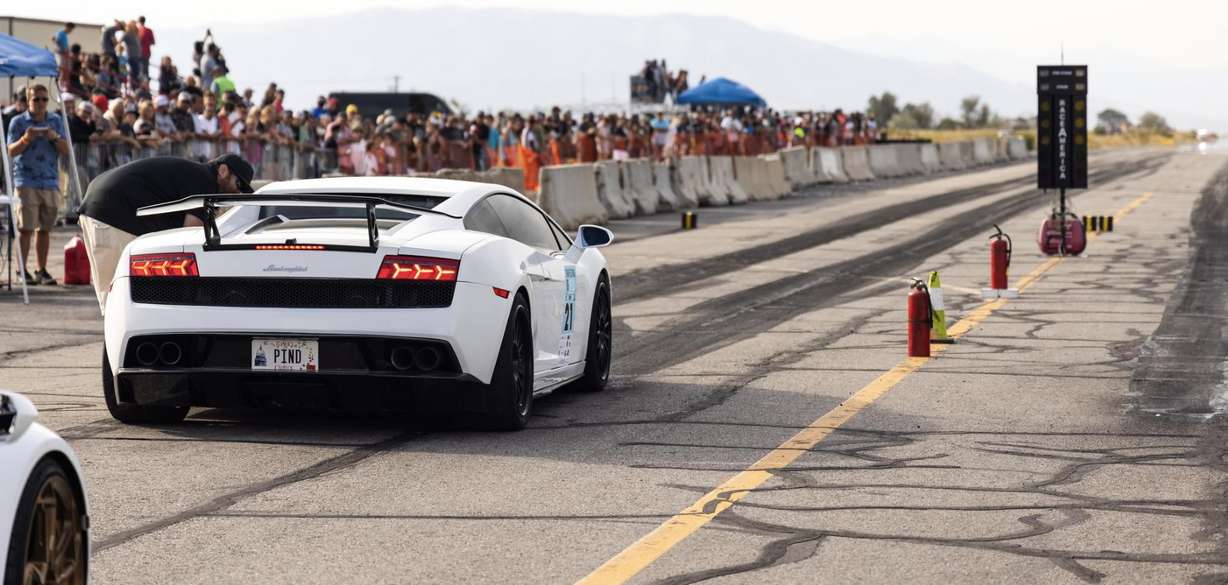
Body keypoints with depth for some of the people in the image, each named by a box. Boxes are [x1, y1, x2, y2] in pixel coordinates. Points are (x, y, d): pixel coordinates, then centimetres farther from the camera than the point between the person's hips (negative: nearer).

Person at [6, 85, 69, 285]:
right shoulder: (18, 122, 2)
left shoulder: (56, 121, 11)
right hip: (26, 182, -3)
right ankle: (23, 271, -3)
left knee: (45, 229, 5)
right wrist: (25, 139, -18)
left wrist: (56, 138, -11)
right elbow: (11, 151, 0)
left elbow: (65, 151, 8)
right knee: (26, 229, -6)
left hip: (50, 182, 3)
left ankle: (42, 270, 11)